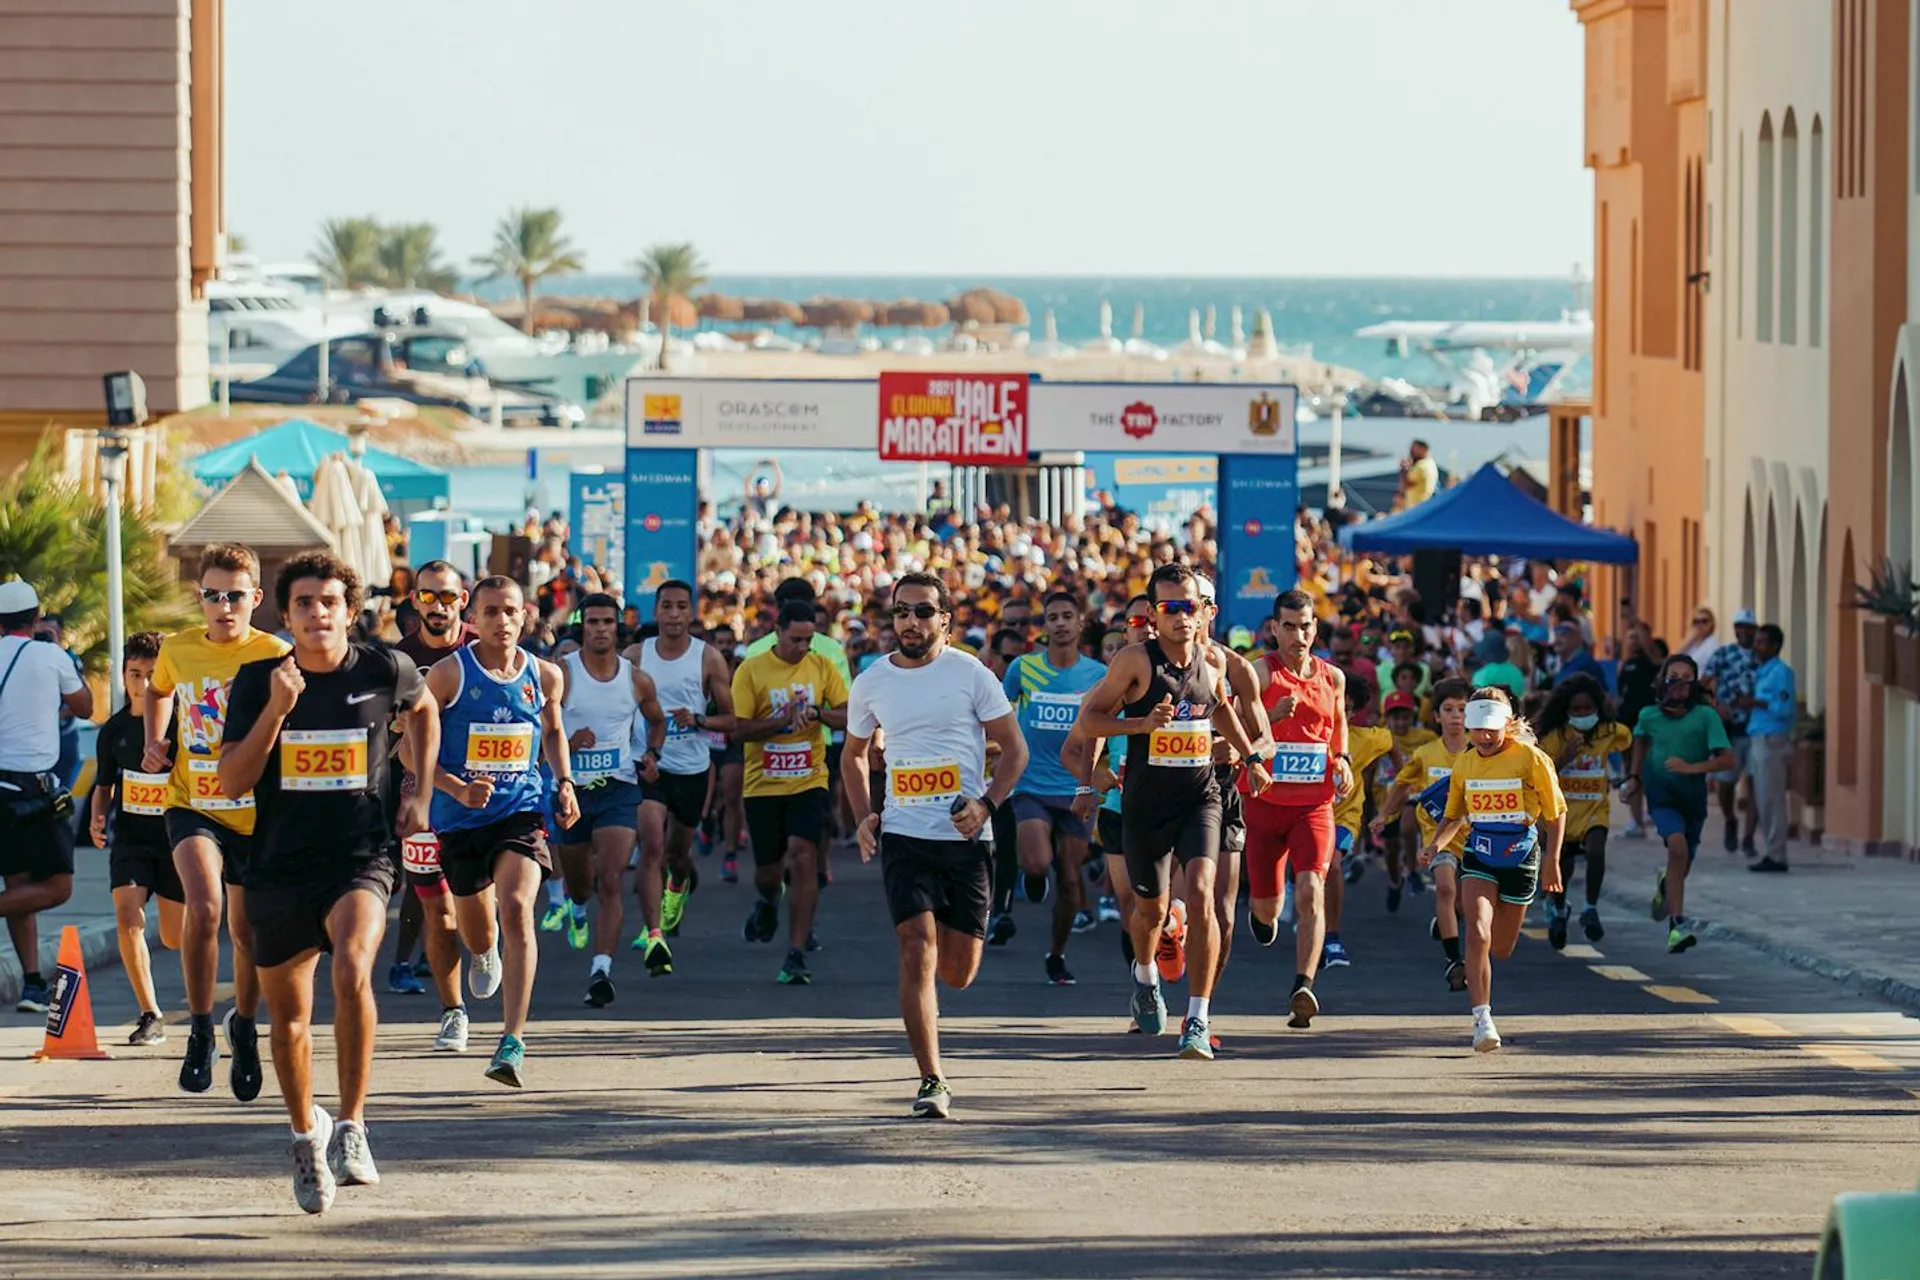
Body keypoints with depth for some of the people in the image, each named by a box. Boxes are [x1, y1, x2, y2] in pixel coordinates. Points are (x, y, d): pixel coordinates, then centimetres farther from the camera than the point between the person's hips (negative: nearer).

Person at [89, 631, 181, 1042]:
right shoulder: (115, 729, 2)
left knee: (175, 937, 3)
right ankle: (150, 1015, -10)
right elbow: (104, 785, 15)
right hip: (129, 838, 2)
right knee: (127, 917, -19)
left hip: (175, 837, -2)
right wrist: (97, 820, -4)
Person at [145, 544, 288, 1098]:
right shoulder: (177, 649, -1)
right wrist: (155, 743, 7)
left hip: (256, 811, 0)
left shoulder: (275, 657, -11)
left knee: (247, 931, 10)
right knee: (203, 907, -24)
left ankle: (244, 1025, 38)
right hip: (192, 804, 0)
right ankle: (200, 1028, -7)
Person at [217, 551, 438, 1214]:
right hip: (279, 866, 2)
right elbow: (232, 781, -9)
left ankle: (351, 1127, -21)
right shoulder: (257, 681, -3)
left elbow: (423, 711, 21)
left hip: (360, 857, -2)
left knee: (352, 968, -30)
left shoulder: (385, 670, -2)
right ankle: (306, 1134, 38)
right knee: (288, 1017, 11)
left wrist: (420, 794, 14)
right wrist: (277, 708, -20)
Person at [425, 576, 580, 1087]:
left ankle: (514, 1041, -24)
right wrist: (458, 789, -20)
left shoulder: (544, 676, 2)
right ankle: (484, 953, 59)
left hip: (521, 809, 0)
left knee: (516, 910, -23)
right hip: (461, 815, 0)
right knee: (475, 926, 16)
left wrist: (564, 783, 7)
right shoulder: (449, 674, -9)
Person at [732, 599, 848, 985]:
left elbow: (849, 717, 2)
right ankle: (767, 904, 47)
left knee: (803, 858, -16)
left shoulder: (822, 667, 3)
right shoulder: (752, 670, -4)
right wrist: (783, 720, -20)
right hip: (763, 784, 0)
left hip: (808, 782, 0)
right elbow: (739, 728, -8)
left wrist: (816, 712, -17)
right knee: (768, 868, 8)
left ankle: (796, 956, -13)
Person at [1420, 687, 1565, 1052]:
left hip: (1521, 855, -1)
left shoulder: (1530, 759, -9)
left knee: (1500, 949, 9)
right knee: (1477, 934, -20)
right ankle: (1482, 1018, -16)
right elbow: (1454, 816, 13)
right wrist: (1434, 845, -5)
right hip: (1479, 855, 2)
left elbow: (1556, 813, -3)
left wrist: (1551, 861, -7)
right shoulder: (1464, 765, 2)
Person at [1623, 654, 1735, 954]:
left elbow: (1727, 759, -18)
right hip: (1661, 794, -1)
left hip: (1693, 797, 1)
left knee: (1683, 862, 14)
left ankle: (1666, 885, 54)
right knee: (1678, 846, -27)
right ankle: (1677, 923, -24)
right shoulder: (1649, 715, -5)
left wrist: (1691, 768, -29)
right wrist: (1634, 776, 16)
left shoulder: (1706, 716, -13)